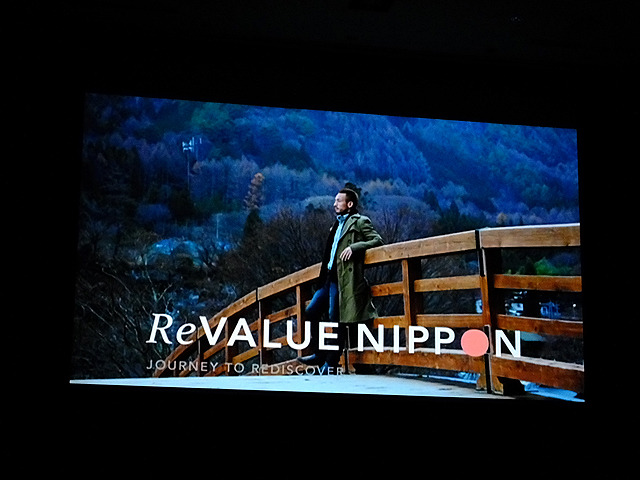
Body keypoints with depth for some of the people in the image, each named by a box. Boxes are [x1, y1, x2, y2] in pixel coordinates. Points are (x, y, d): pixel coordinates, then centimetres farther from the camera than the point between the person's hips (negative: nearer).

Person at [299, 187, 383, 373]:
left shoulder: (359, 222, -1)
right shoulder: (338, 224, 23)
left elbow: (378, 240, -10)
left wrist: (354, 247, -19)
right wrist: (324, 272, 15)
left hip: (343, 279, -9)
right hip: (330, 278, 9)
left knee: (336, 319, -7)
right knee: (310, 312, 7)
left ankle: (331, 363, 0)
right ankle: (319, 354, 16)